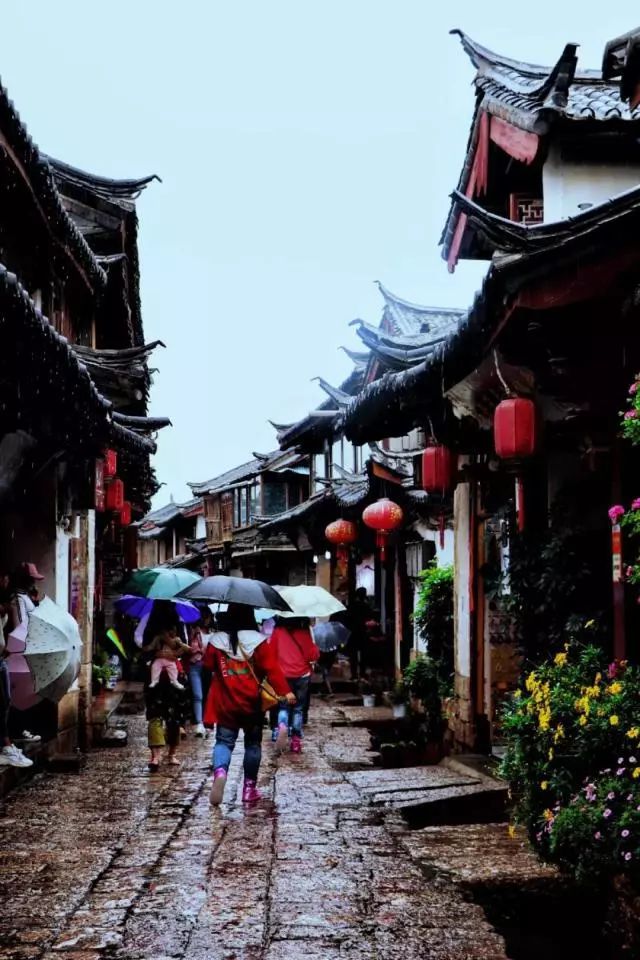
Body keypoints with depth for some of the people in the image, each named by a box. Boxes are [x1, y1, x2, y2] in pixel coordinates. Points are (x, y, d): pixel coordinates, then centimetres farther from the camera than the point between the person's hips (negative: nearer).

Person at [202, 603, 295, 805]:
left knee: (224, 741, 5)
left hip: (225, 704, 1)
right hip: (251, 704, -1)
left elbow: (208, 667, 8)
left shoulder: (217, 641, -1)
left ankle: (219, 771, -25)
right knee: (253, 743, 13)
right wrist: (285, 691, -16)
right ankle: (249, 787, 14)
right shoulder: (258, 641, -7)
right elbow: (272, 669, -14)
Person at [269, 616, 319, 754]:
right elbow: (313, 655, -5)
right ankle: (296, 741, 9)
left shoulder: (278, 631, -3)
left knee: (284, 706, 12)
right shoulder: (304, 632, -5)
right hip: (302, 675, 0)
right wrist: (316, 649, 15)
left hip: (283, 675, 0)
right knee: (298, 708, 12)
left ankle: (282, 725, -20)